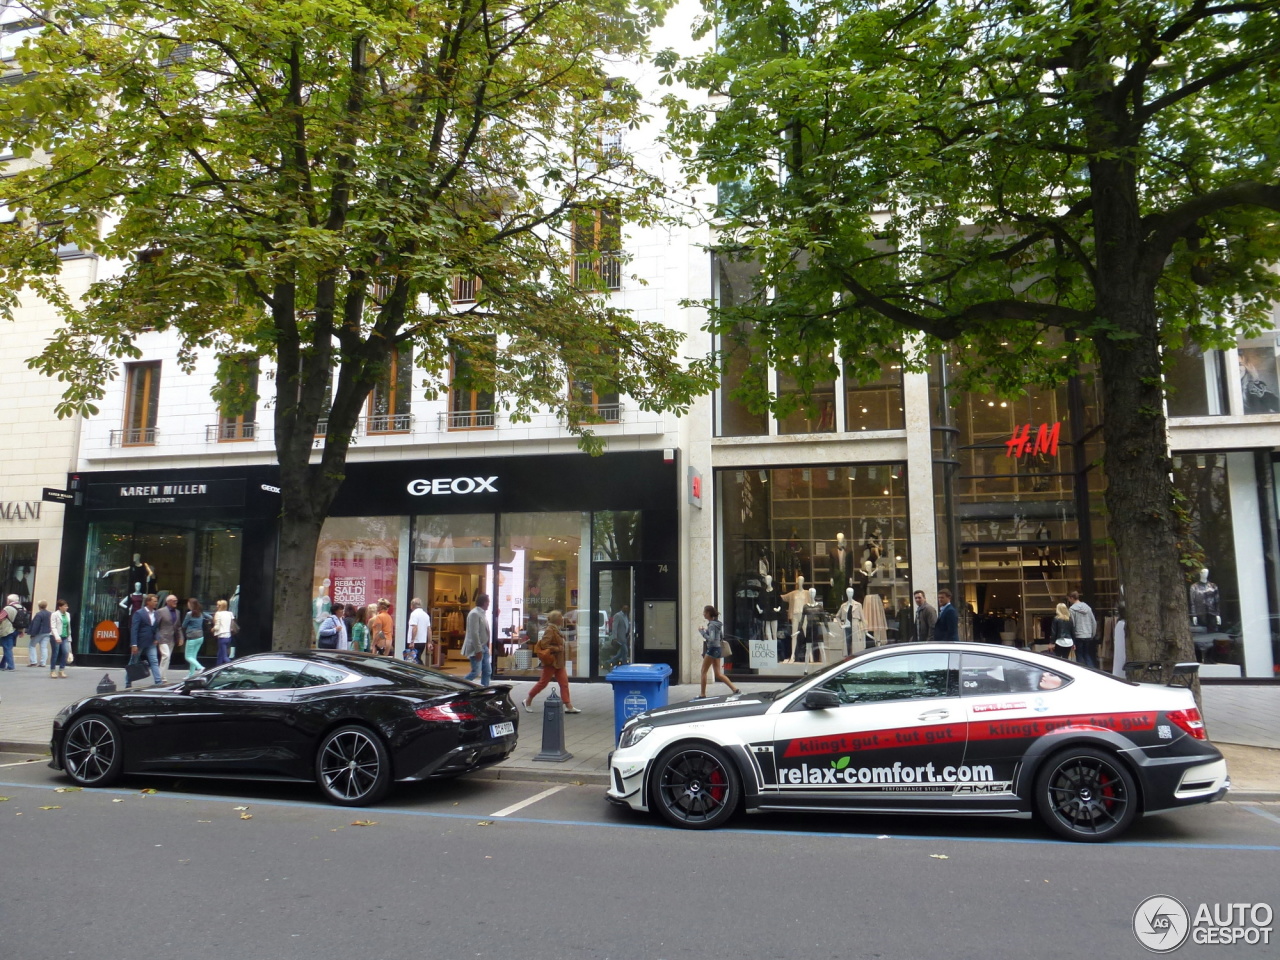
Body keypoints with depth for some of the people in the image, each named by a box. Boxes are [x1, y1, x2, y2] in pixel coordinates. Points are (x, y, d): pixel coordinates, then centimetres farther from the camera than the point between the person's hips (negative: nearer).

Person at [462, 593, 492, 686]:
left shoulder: (483, 613, 12)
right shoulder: (474, 614, -16)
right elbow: (474, 633, -21)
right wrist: (478, 650, -23)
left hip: (484, 647, 9)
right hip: (476, 648, -9)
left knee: (487, 672, 7)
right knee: (476, 672, -10)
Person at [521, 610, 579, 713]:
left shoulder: (556, 630, 13)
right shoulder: (550, 630, -16)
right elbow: (543, 645, -24)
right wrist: (557, 648, -20)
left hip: (558, 662, 9)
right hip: (551, 662, -9)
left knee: (564, 683, 3)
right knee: (543, 682, 1)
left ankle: (569, 706, 2)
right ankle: (528, 701, 16)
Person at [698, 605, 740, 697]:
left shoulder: (712, 625, -16)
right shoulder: (717, 623, 12)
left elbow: (711, 639, -25)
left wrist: (702, 631, -16)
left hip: (712, 649, -9)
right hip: (718, 649, 9)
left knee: (703, 671, 3)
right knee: (718, 674, 10)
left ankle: (703, 694, 6)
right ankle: (734, 689, 3)